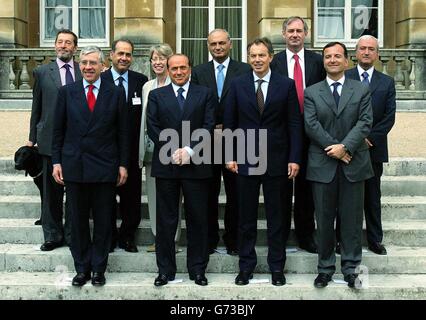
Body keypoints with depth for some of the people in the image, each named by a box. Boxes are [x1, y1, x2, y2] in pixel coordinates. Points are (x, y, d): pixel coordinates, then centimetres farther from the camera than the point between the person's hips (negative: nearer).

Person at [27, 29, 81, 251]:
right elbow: (37, 107, 8)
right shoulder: (42, 72, 6)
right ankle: (53, 235, 18)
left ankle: (72, 233, 19)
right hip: (50, 139, 0)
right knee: (51, 191, 7)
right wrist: (32, 138, 8)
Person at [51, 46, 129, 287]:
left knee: (103, 222, 6)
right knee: (78, 221, 8)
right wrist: (56, 161, 1)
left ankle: (99, 269, 19)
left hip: (104, 167, -1)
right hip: (74, 166, 1)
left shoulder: (116, 93, 2)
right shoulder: (67, 92, 5)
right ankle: (82, 268, 20)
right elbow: (58, 130, 7)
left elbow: (122, 132, 3)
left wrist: (123, 164, -1)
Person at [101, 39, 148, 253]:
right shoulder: (100, 81, -2)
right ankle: (109, 237, 24)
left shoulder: (141, 81, 4)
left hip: (132, 149, 2)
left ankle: (127, 237, 24)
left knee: (132, 196, 8)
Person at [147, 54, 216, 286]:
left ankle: (197, 269, 15)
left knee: (197, 219, 5)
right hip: (166, 164, 0)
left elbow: (208, 126, -1)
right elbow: (152, 128, 1)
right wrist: (172, 151, -10)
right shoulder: (156, 95, 10)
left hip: (196, 164, 0)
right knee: (166, 220, 5)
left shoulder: (204, 94, 9)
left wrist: (189, 150, -12)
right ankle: (165, 269, 14)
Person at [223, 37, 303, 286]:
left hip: (276, 161, -1)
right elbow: (229, 123, 6)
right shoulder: (238, 84, 4)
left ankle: (277, 267, 19)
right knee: (246, 217, 9)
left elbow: (294, 124, 0)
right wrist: (230, 156, 0)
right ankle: (246, 266, 21)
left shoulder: (286, 85, 1)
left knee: (276, 217, 7)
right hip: (246, 161, 1)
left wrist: (294, 158, -6)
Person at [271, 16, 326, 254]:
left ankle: (306, 235, 20)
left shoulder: (317, 61, 6)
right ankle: (280, 235, 19)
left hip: (310, 130, 1)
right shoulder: (274, 62, 1)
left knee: (306, 185, 9)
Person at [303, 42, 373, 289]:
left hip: (354, 164, 0)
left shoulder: (362, 91, 7)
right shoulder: (311, 93, 7)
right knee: (324, 219, 6)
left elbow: (365, 122, -3)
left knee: (352, 218, 5)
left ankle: (351, 268, 16)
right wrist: (333, 149, -13)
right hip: (323, 165, 0)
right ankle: (326, 267, 18)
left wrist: (346, 147, -16)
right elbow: (311, 125, -4)